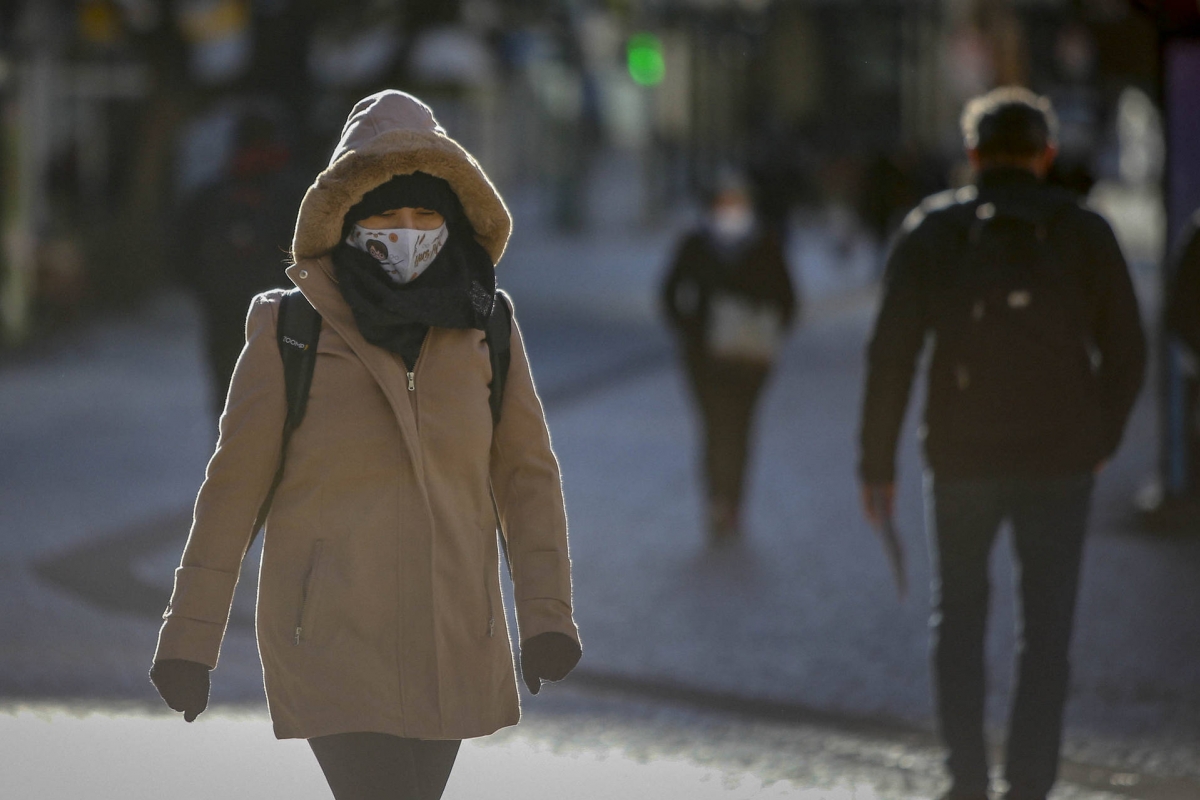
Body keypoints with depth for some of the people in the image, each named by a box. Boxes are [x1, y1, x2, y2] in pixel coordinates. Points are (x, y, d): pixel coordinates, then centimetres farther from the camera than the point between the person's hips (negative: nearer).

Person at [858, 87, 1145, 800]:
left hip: (963, 454, 0)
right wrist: (1103, 439, 17)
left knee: (959, 614, 16)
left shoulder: (931, 231, 0)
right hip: (1060, 458, 0)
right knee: (1047, 623, 6)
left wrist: (877, 462, 1)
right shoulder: (1084, 232, 1)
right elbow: (1126, 352, 2)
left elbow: (892, 354, -4)